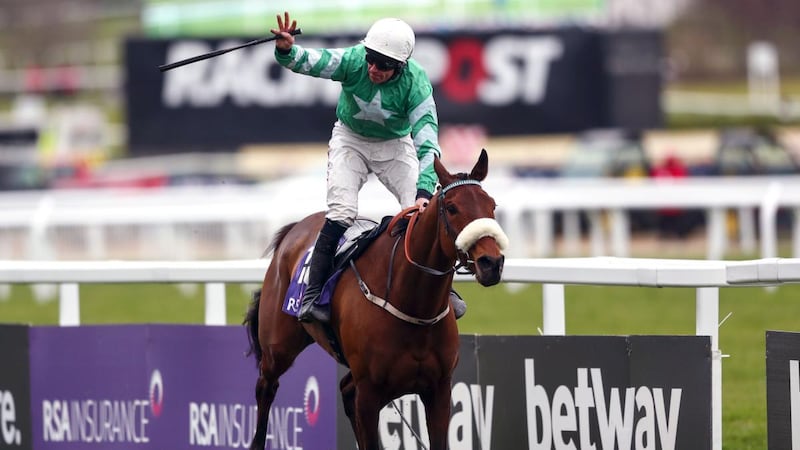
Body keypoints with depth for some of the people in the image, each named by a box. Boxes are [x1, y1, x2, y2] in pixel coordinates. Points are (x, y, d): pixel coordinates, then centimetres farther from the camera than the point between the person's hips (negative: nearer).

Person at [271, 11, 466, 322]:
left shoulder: (415, 82, -29)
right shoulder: (354, 60, -28)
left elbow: (426, 138, -34)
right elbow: (310, 61, -39)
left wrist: (425, 189, -45)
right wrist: (287, 51, -64)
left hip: (395, 144, 1)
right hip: (351, 140, -1)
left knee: (421, 212, -11)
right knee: (342, 212, -18)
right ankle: (312, 295, -12)